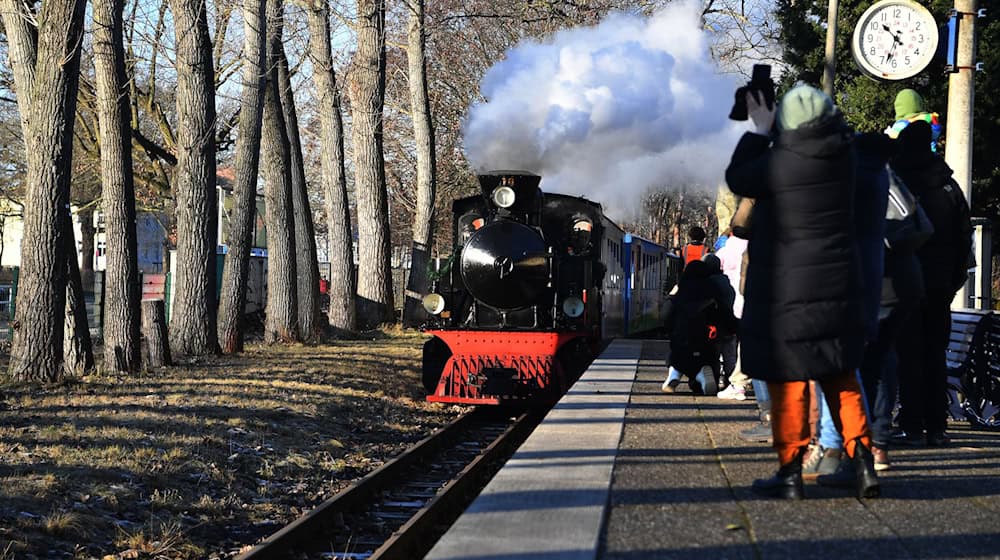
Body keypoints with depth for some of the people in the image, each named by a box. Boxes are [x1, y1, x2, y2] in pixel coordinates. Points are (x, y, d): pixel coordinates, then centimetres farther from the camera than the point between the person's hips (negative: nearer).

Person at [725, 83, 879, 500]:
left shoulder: (781, 163, -17)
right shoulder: (842, 156, 0)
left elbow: (738, 180, 0)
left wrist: (759, 131, 7)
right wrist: (767, 134, 18)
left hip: (787, 290, -6)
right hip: (839, 288, 6)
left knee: (787, 379, 3)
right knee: (839, 376, 15)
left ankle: (790, 470, 6)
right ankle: (862, 461, 9)